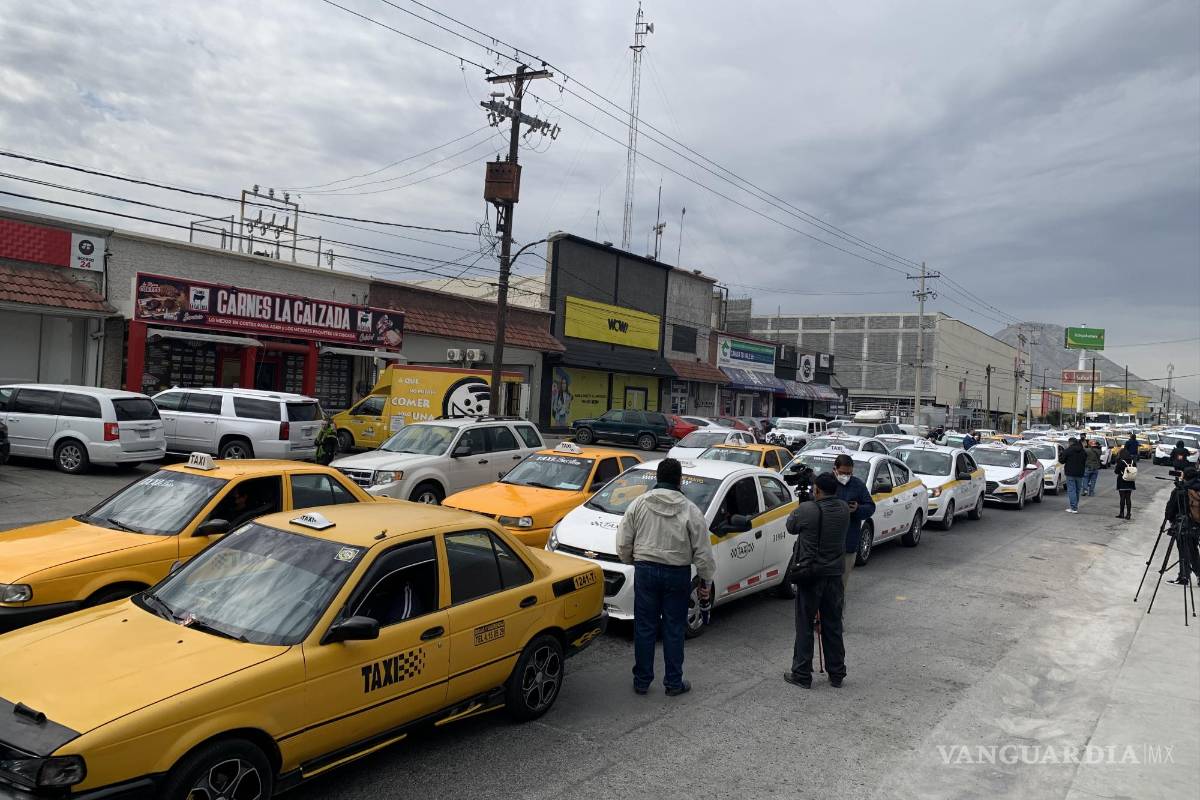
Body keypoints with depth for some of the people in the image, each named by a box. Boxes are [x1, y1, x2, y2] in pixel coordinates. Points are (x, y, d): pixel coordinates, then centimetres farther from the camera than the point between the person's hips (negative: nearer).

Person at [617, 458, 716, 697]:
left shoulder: (638, 504, -3)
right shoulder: (690, 510, -7)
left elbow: (623, 544, 0)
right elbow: (702, 551, -4)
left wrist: (632, 561, 18)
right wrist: (705, 581, 6)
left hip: (645, 571, 1)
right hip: (677, 574, -1)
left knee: (644, 627, 10)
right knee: (674, 630, 9)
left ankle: (642, 681, 18)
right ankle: (674, 682, 18)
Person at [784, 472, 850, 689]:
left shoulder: (806, 510, -16)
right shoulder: (844, 509, -2)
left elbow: (790, 527, 1)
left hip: (809, 575, -4)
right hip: (834, 575, 4)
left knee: (805, 626, 5)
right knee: (833, 626, 13)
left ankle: (802, 674, 11)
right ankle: (837, 675, 20)